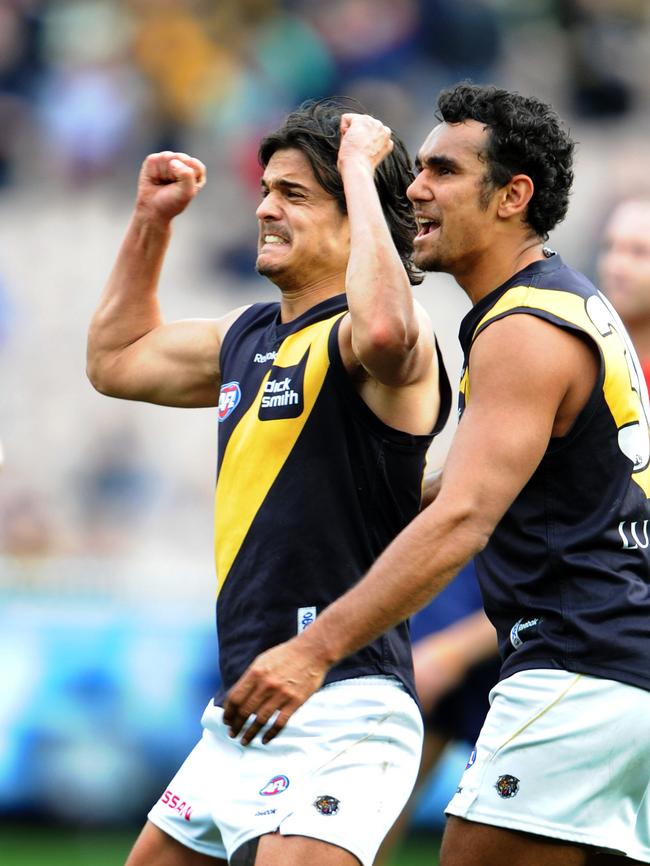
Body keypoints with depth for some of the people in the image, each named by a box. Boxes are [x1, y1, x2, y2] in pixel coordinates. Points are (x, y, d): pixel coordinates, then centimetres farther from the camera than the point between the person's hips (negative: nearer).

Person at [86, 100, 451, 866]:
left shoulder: (377, 341, -11)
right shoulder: (250, 336, 16)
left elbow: (384, 330, -38)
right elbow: (116, 359, 33)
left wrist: (360, 171, -26)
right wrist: (151, 221, 25)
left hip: (340, 710, -10)